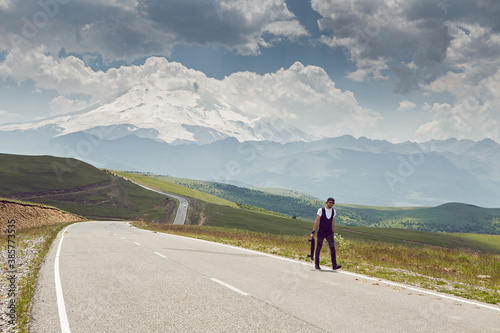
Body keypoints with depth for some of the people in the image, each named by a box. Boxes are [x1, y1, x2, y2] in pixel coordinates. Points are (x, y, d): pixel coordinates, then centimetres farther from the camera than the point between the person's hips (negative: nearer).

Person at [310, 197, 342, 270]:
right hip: (321, 232, -3)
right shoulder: (321, 210, -7)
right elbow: (317, 222, -8)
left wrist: (333, 233, 16)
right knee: (318, 248, 4)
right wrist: (313, 232, -12)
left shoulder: (333, 211, 7)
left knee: (332, 247, -12)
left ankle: (334, 265, -16)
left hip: (329, 233, 3)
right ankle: (316, 264, 19)